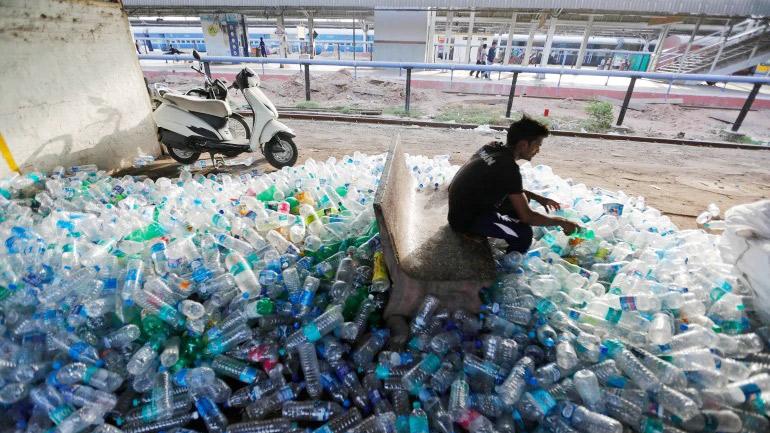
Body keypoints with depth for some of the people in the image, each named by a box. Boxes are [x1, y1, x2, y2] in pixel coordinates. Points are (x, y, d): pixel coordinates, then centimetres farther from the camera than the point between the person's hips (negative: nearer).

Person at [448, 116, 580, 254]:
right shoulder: (508, 168, -26)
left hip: (470, 203, 9)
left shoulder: (493, 147, -1)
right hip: (465, 219, -9)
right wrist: (560, 222, -6)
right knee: (523, 234, -21)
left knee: (521, 198, 16)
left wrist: (539, 198, 12)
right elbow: (526, 216, -21)